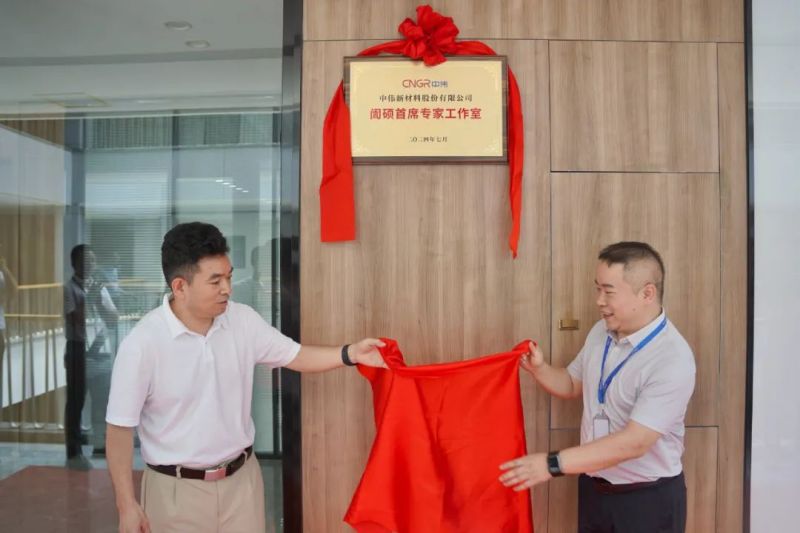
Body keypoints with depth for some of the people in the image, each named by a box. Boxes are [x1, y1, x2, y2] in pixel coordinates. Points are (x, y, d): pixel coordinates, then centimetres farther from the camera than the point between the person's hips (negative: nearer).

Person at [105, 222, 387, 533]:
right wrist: (127, 505, -10)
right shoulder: (142, 343, -18)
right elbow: (120, 428, -12)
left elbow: (294, 356, 3)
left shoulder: (243, 320, -6)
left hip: (242, 478, 4)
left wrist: (350, 353, -12)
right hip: (176, 489, -3)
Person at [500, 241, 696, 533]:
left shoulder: (673, 360, -24)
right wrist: (539, 369, -8)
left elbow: (634, 442, -28)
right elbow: (573, 384, 13)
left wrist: (552, 464, -30)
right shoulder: (600, 332, -2)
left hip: (648, 498, -6)